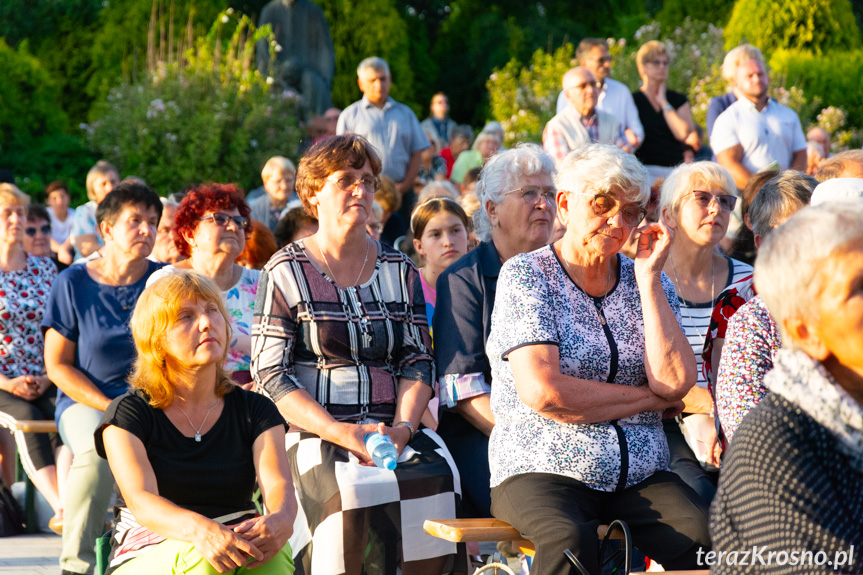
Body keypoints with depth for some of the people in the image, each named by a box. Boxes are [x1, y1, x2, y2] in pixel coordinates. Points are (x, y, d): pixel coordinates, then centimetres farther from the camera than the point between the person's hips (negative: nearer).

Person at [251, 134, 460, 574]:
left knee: (435, 475, -28)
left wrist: (403, 427, -9)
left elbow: (418, 362, 11)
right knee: (354, 490, -34)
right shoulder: (286, 272, 5)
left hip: (392, 428, 3)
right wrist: (340, 432, -15)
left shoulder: (399, 270, 17)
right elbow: (271, 376, -2)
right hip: (313, 433, -3)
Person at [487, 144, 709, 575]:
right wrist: (648, 398, -4)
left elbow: (676, 382, -3)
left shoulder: (650, 282, 13)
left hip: (639, 475, 4)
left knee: (706, 536, -26)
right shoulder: (526, 276, 0)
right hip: (541, 471, -4)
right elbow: (542, 392, -14)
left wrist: (648, 278, -4)